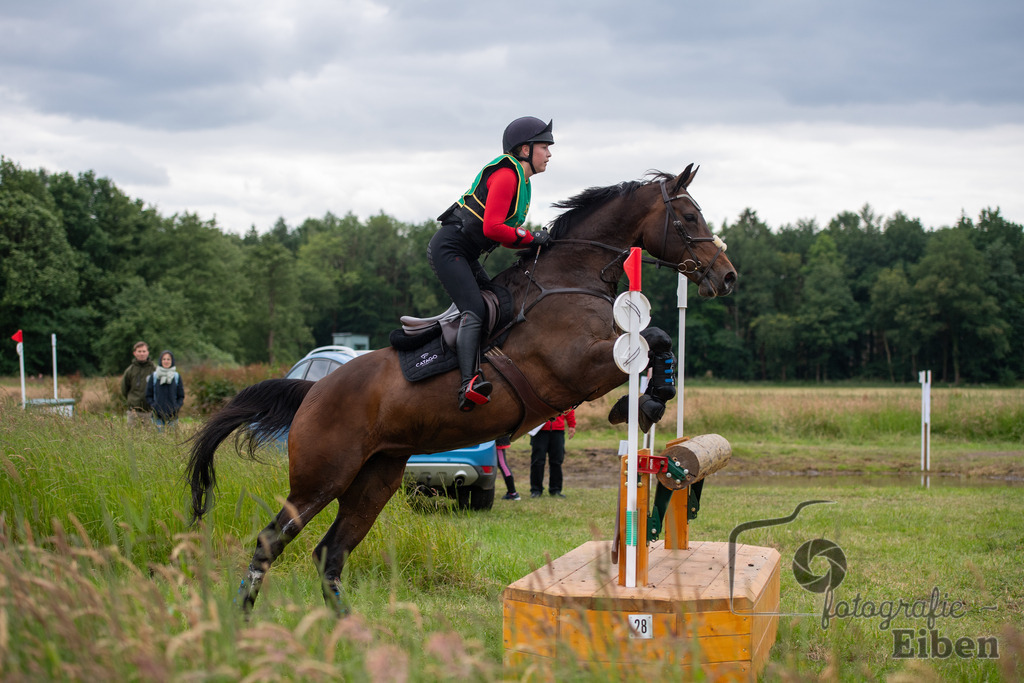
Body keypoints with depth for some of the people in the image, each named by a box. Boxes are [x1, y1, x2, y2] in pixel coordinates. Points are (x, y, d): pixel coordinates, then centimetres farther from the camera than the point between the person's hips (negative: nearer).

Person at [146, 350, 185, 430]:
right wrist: (154, 406, -8)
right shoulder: (154, 376, 5)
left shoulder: (177, 376, 7)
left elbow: (181, 396, 10)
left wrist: (176, 408, -6)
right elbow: (148, 396, 7)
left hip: (172, 415, 1)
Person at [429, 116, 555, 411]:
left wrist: (535, 240, 0)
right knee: (474, 311, -23)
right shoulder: (505, 175, -16)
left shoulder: (522, 182, 16)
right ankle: (469, 384, -38)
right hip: (448, 249, -11)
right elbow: (492, 228, -26)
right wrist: (530, 238, -15)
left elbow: (507, 232, 17)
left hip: (465, 255, 11)